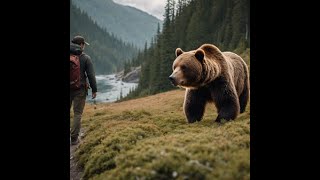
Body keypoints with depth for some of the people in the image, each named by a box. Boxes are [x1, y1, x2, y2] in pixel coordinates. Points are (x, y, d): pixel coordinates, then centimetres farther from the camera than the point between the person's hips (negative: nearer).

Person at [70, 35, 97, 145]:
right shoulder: (85, 58, -8)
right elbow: (91, 75, -9)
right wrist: (94, 90, 0)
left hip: (69, 89, 3)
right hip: (80, 90, -3)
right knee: (77, 114, 6)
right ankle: (74, 139, 7)